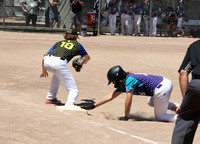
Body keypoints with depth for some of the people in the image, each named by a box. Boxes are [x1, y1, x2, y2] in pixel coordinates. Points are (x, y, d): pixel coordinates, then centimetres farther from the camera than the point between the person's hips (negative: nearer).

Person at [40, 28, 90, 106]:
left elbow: (44, 58, 25)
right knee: (73, 90, 4)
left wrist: (44, 71, 40)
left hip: (46, 62, 4)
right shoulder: (77, 45, 28)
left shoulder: (58, 43, 32)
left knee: (57, 73, 40)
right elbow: (87, 57, 43)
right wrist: (82, 62, 65)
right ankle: (69, 104, -27)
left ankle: (50, 98, 38)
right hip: (59, 63, -4)